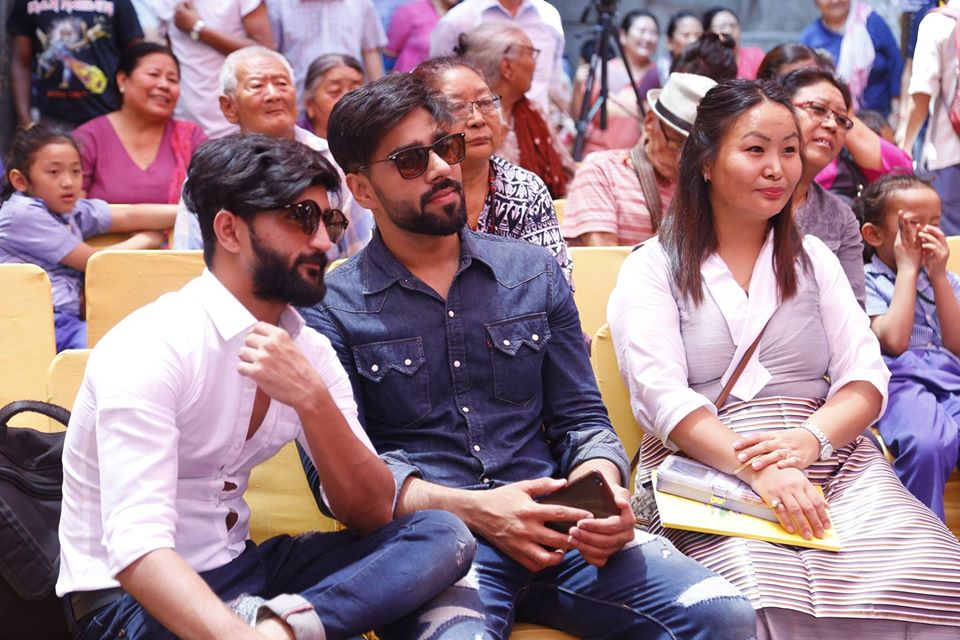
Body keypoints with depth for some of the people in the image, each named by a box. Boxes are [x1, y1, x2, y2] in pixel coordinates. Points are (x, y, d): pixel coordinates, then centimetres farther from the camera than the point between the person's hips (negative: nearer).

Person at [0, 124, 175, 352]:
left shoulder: (72, 211, 16)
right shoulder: (23, 214, -6)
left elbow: (130, 217, 9)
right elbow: (93, 262, -3)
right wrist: (146, 240, 11)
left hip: (66, 321, 8)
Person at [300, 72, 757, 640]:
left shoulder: (534, 273, 16)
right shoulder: (331, 308, 4)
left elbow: (582, 418, 16)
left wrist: (602, 486, -7)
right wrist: (473, 509, -17)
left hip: (553, 526, 4)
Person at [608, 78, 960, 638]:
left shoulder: (813, 260, 21)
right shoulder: (652, 269, 9)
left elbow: (867, 377, 10)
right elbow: (662, 396, -5)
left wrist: (808, 438, -13)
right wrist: (757, 468, -21)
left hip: (830, 461, 4)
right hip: (706, 469, -3)